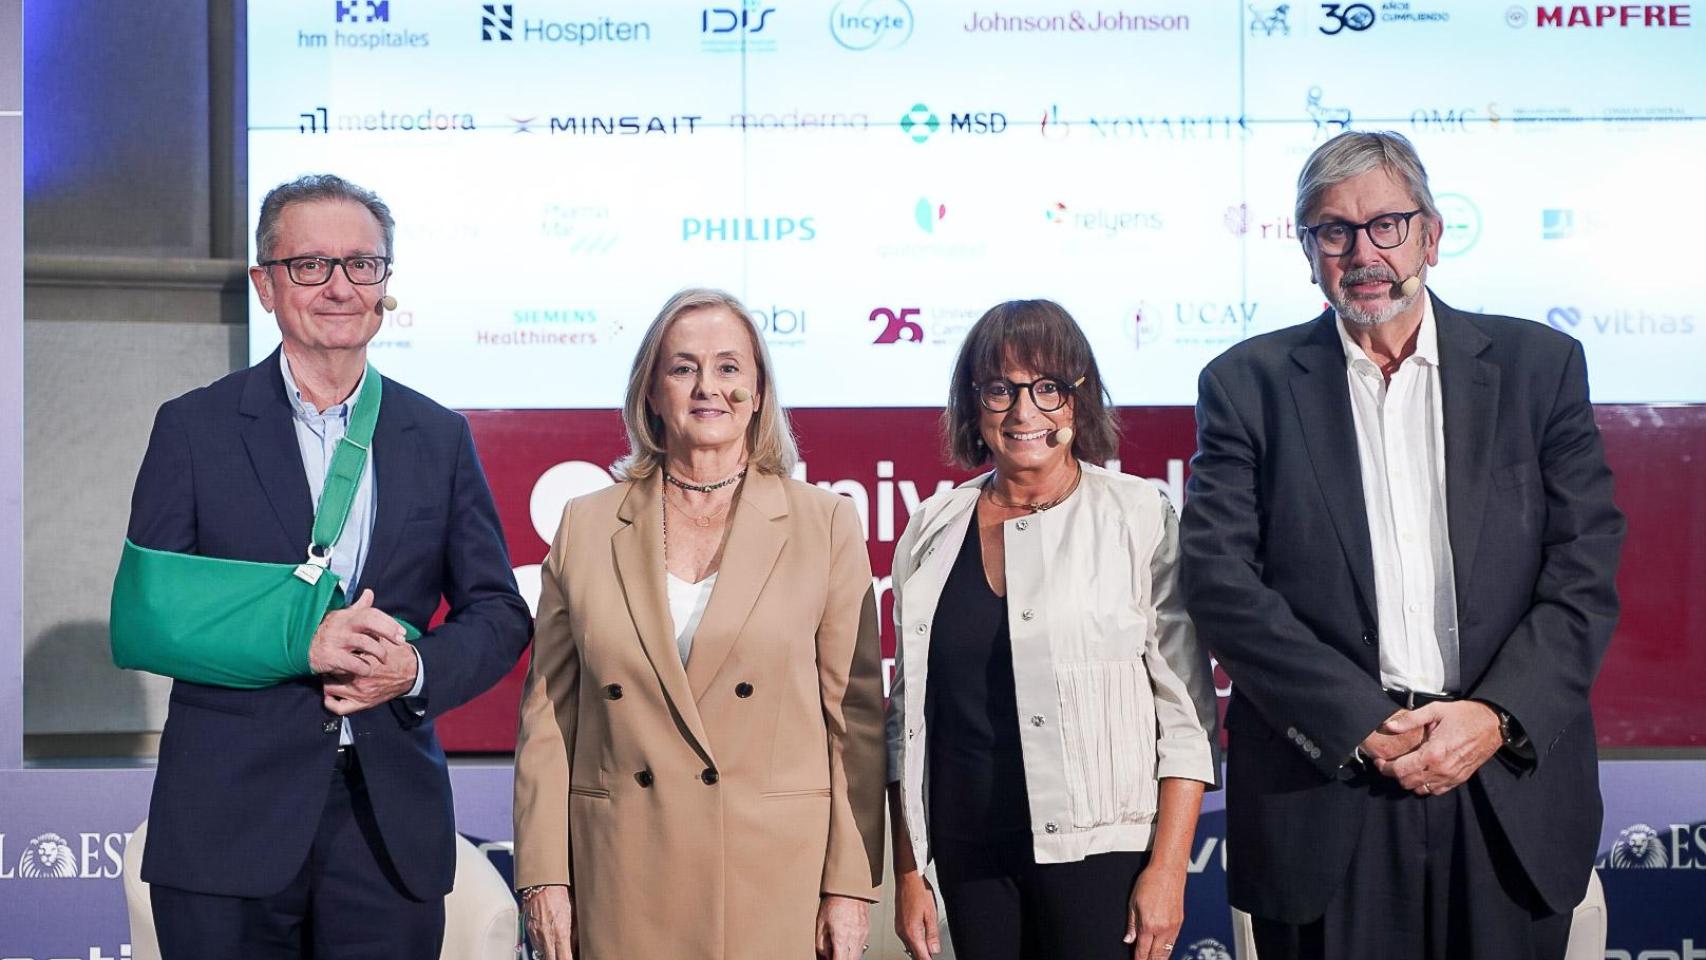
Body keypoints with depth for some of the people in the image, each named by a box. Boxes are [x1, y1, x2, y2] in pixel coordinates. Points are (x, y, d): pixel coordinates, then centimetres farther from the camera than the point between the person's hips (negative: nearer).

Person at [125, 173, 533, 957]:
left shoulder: (440, 437, 9)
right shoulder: (193, 427, 3)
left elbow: (499, 612, 10)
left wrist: (416, 670, -10)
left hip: (392, 826, 2)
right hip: (229, 822, -2)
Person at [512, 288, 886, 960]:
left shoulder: (827, 525, 2)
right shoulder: (585, 527, 6)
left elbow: (855, 718, 1)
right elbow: (546, 717, 6)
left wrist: (849, 884, -3)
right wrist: (543, 876, 0)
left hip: (776, 877, -1)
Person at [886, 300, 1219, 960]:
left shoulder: (1138, 516, -3)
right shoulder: (934, 529, 6)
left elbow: (1186, 710, -4)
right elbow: (908, 712, 11)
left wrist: (1168, 868, -11)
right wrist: (908, 874, 8)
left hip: (1101, 848, -3)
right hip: (969, 851, 3)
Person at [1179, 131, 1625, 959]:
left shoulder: (1538, 366, 7)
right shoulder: (1248, 383, 4)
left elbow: (1585, 570, 2)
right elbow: (1219, 579, -6)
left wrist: (1498, 716, -12)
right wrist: (1363, 725, -13)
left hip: (1510, 796, 1)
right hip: (1325, 790, -1)